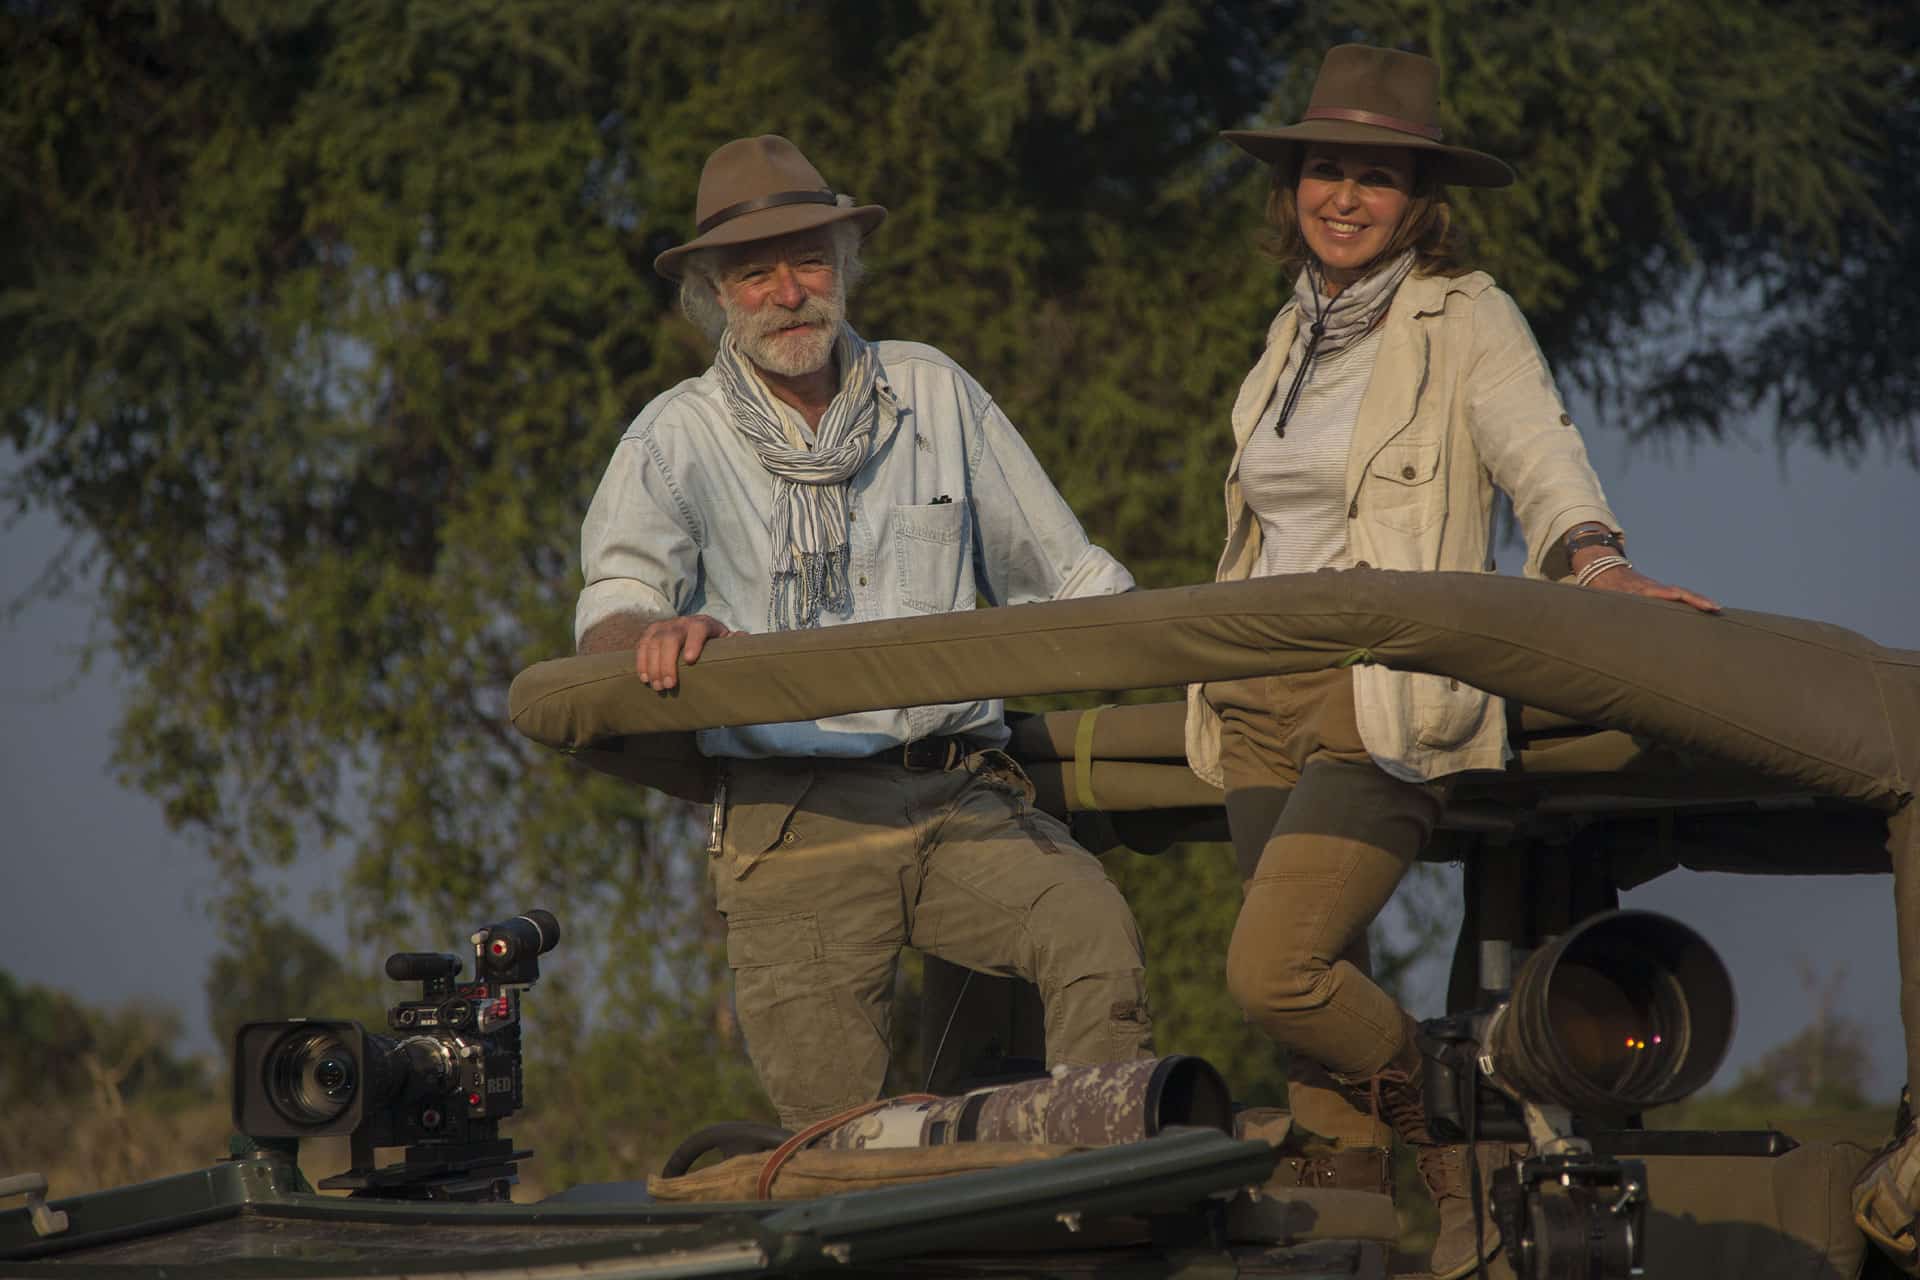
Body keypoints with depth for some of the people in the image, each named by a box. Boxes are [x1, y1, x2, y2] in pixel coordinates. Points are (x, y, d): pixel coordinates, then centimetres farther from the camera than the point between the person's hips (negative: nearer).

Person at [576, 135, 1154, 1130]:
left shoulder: (932, 394, 15)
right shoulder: (675, 439, 8)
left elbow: (1064, 576, 20)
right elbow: (609, 616, -6)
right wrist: (657, 631, -30)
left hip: (962, 797, 1)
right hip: (793, 817, -1)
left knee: (1092, 927, -29)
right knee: (832, 1118, -11)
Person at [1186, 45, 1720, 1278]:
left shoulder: (1464, 319, -4)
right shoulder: (1298, 332, 15)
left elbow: (1540, 449, -20)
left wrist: (1592, 555, -39)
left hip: (1388, 702, -6)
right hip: (1260, 709, 7)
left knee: (1274, 967, -19)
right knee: (1319, 992, 2)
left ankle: (1469, 1158, 1)